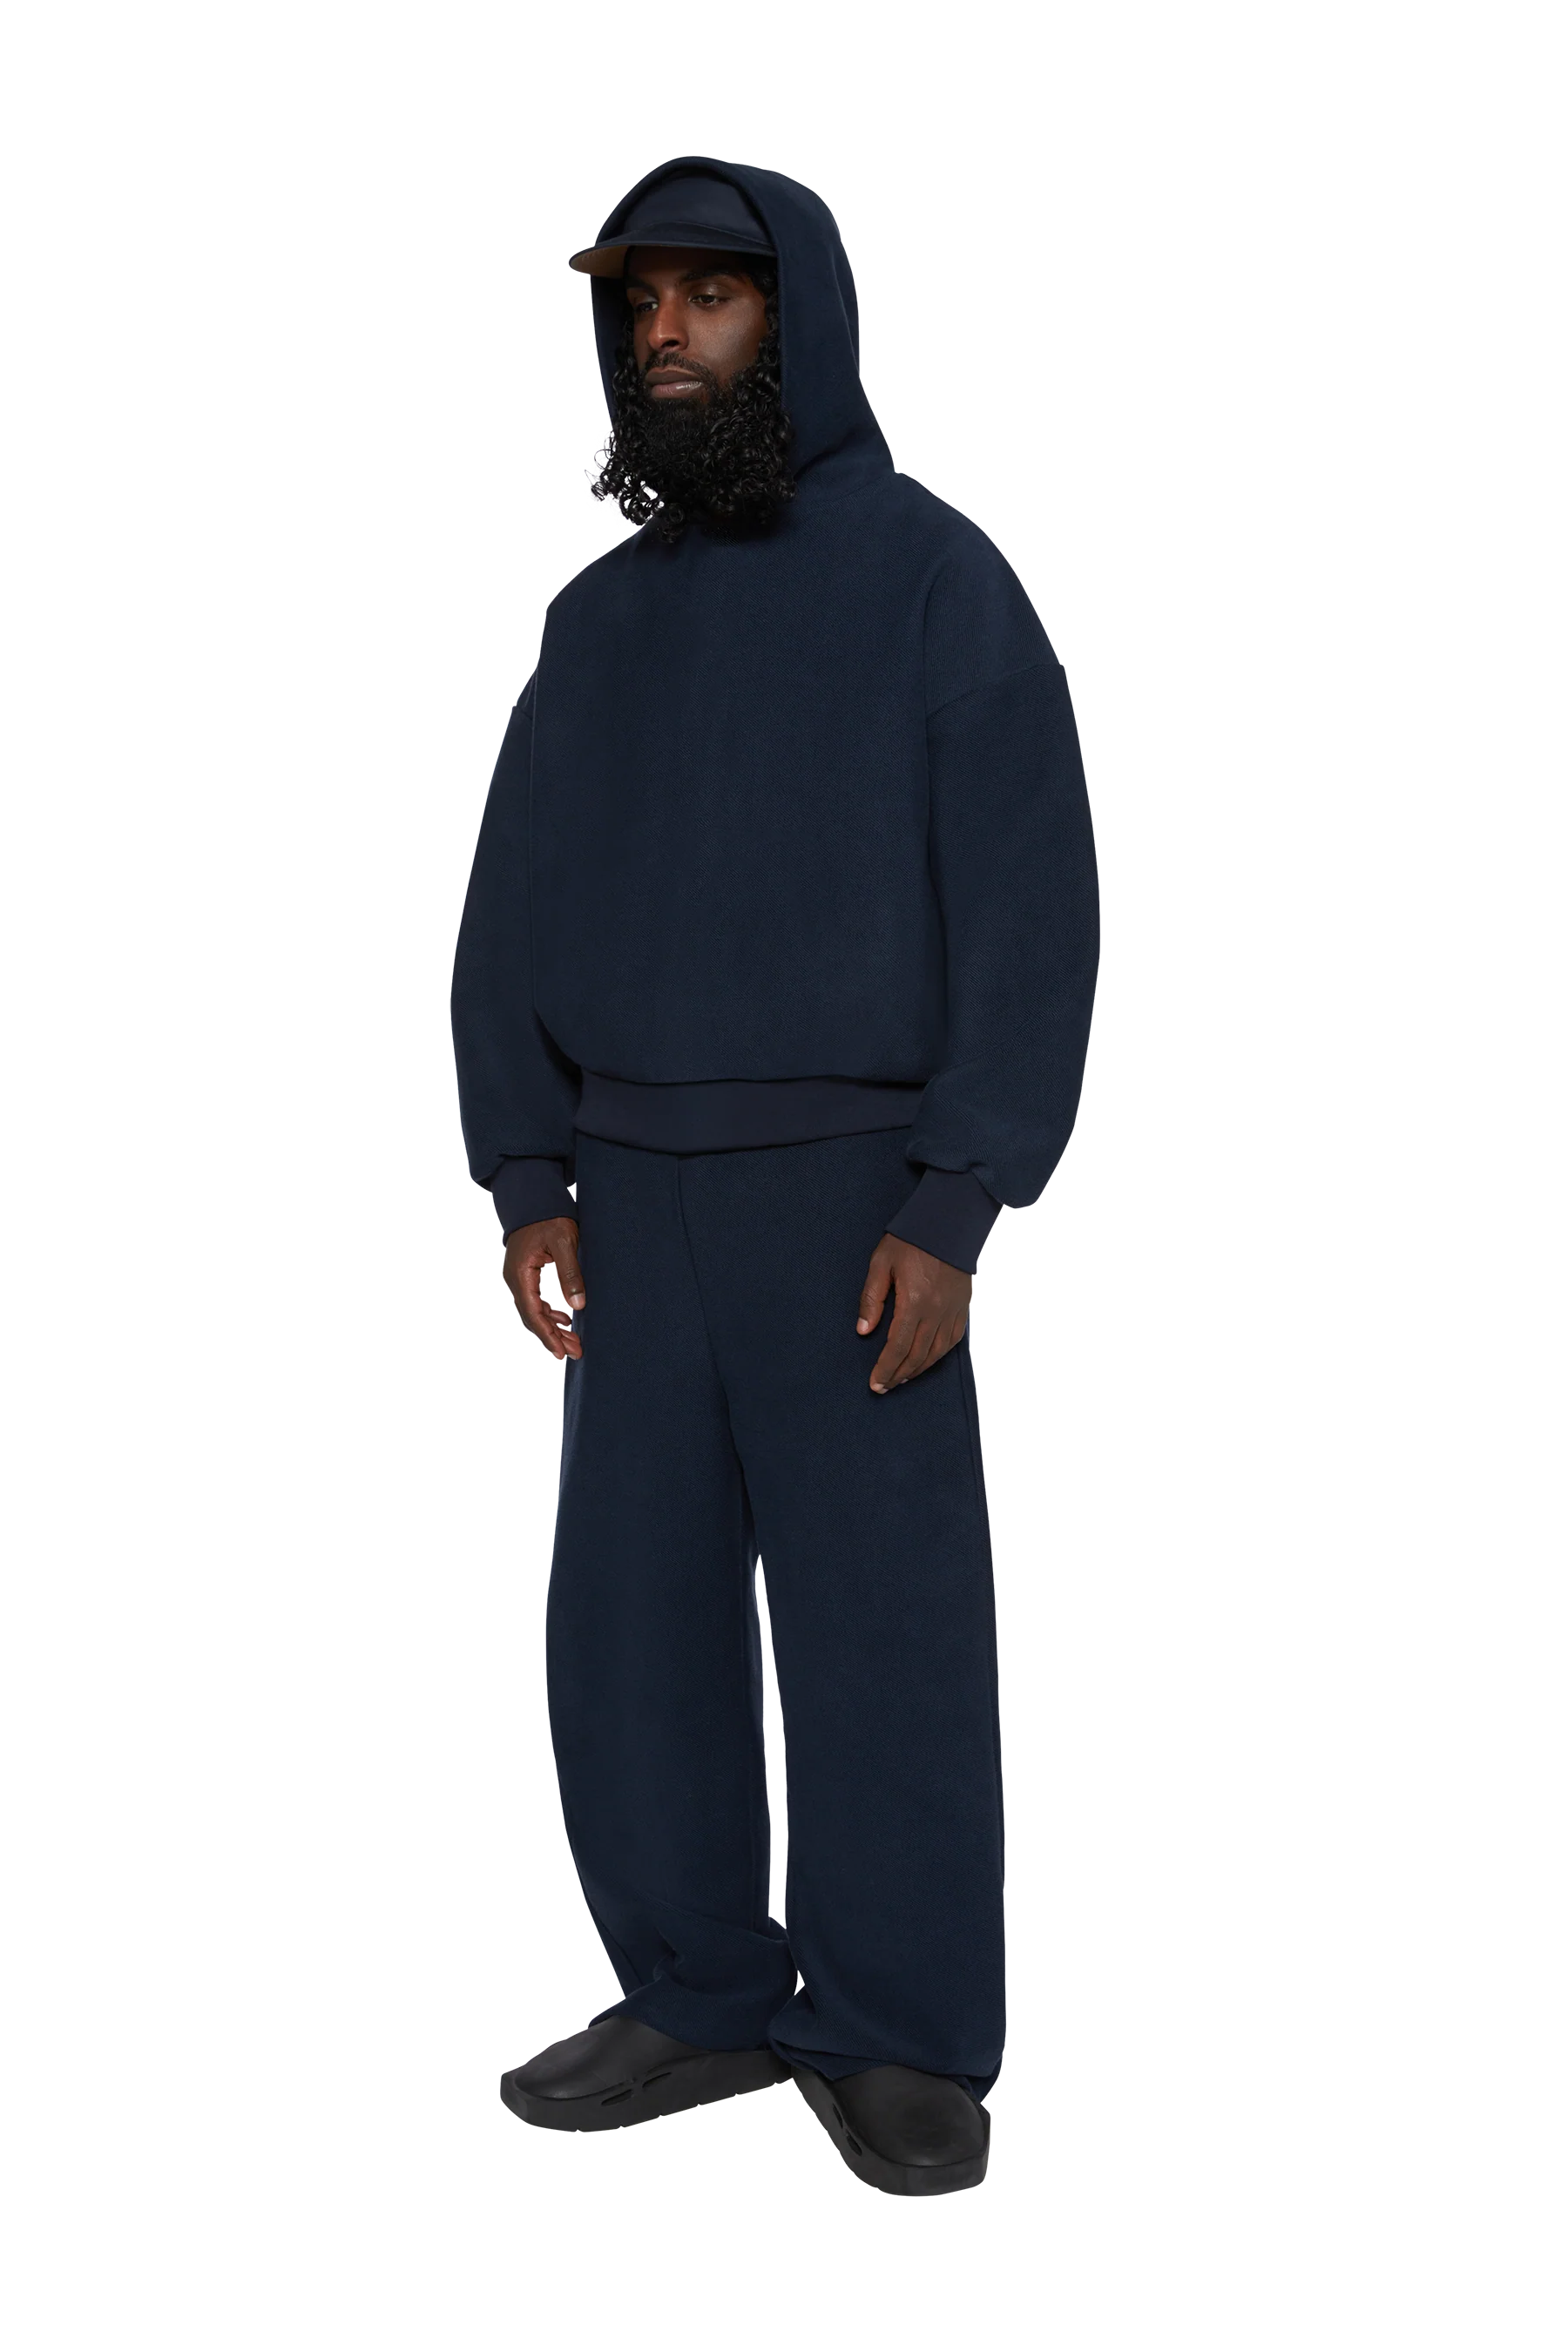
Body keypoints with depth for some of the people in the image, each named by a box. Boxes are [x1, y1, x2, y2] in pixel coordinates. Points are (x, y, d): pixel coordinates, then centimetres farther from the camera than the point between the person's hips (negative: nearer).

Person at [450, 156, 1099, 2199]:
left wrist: (952, 1214, -16)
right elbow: (511, 919, 12)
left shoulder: (936, 579, -3)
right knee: (630, 1624, 5)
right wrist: (522, 1181, 1)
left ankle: (905, 2048, 10)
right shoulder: (595, 619, 12)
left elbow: (1032, 906, -9)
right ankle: (696, 1996, 18)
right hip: (626, 1198, 5)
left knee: (880, 1630, -2)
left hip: (850, 1198, -5)